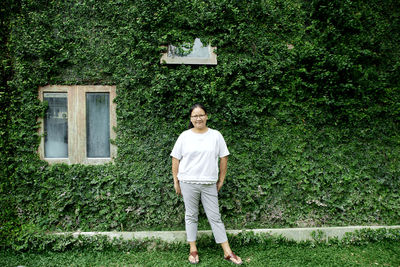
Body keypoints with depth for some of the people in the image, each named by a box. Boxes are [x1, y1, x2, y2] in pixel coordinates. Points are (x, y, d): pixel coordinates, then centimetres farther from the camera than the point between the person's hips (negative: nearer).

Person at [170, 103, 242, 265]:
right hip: (188, 183, 0)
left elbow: (223, 158, 7)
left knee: (215, 217, 6)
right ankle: (193, 250, 24)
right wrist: (176, 181, 2)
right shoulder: (184, 136, 1)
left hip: (209, 184, 0)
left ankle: (227, 252, 14)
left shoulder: (216, 135, 2)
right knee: (191, 216, 10)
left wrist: (221, 180, 6)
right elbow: (175, 159, 4)